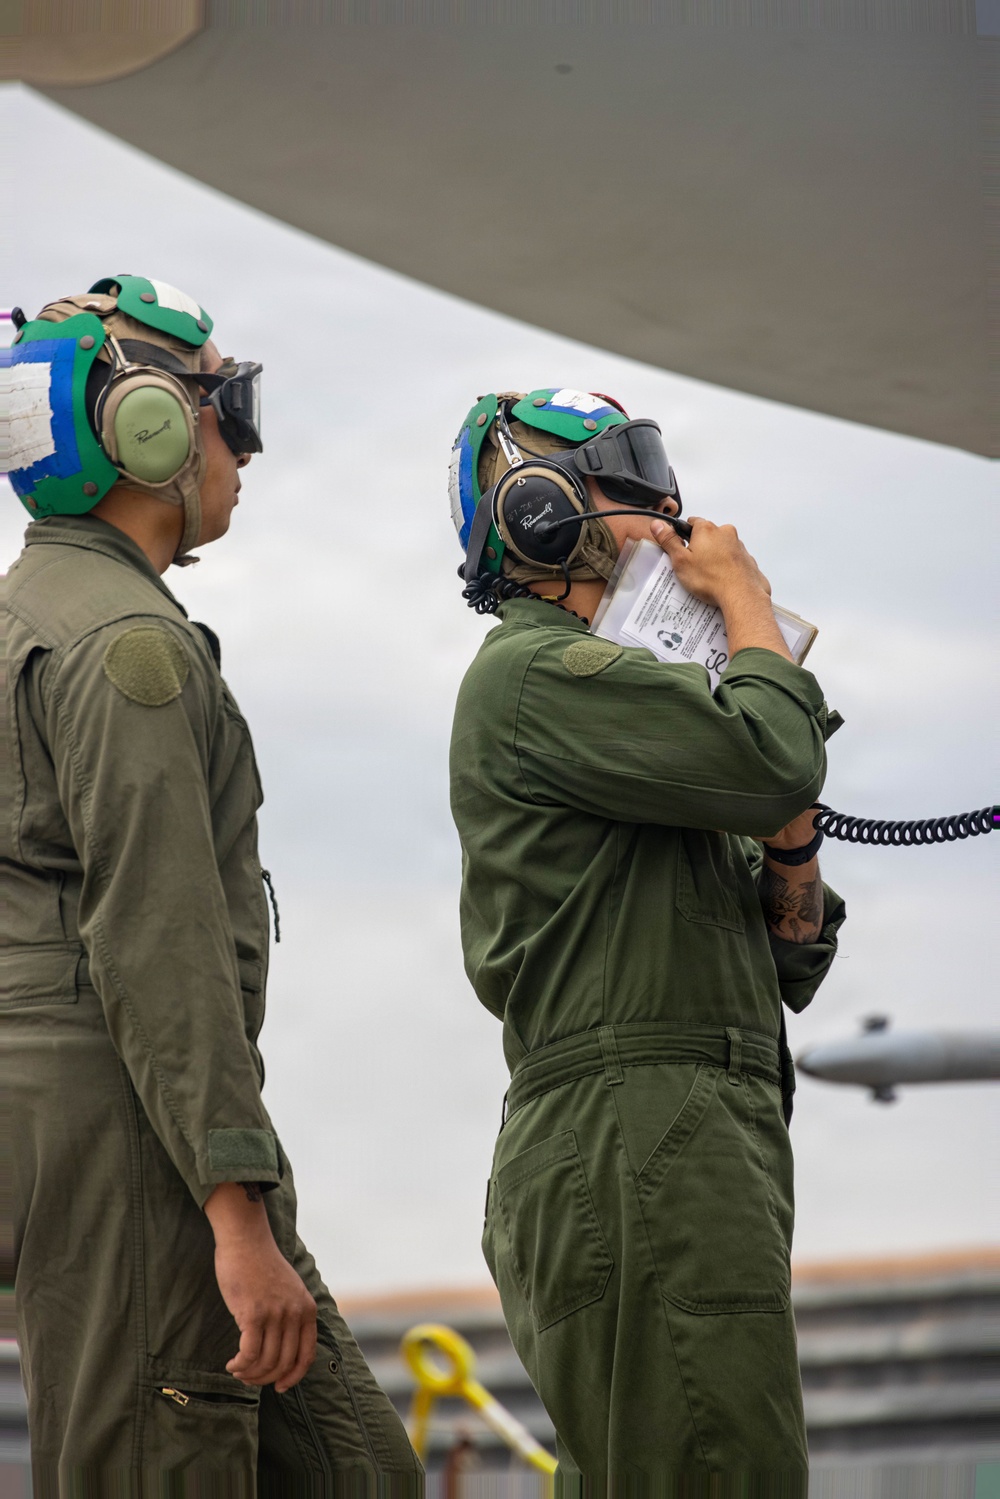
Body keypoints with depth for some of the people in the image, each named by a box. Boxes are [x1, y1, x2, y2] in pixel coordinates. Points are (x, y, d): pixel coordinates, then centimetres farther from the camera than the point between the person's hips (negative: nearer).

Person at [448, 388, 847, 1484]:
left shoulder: (611, 687, 27)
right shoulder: (533, 672, -3)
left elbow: (791, 970, 25)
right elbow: (773, 758, -17)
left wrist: (790, 855, 3)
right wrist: (744, 595, 1)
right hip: (637, 1149, -10)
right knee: (729, 1475, -16)